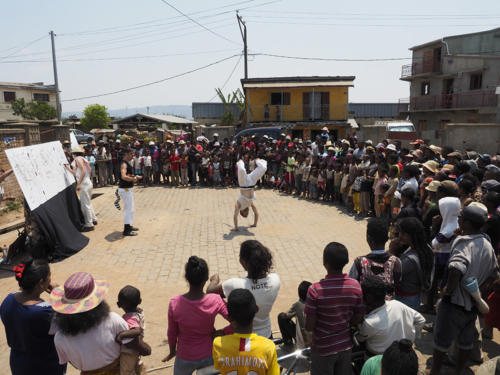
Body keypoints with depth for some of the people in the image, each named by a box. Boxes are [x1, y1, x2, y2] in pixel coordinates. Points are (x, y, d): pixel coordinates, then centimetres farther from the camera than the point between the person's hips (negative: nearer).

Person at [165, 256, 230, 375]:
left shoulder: (175, 303, -24)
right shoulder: (215, 301, -25)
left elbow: (172, 333, -10)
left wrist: (172, 351, 8)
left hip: (185, 358, 0)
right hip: (208, 356, 0)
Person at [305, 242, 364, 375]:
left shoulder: (315, 290, -27)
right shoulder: (355, 285, -14)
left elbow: (309, 326, -20)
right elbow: (358, 319, -3)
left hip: (323, 349, -3)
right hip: (346, 345, 3)